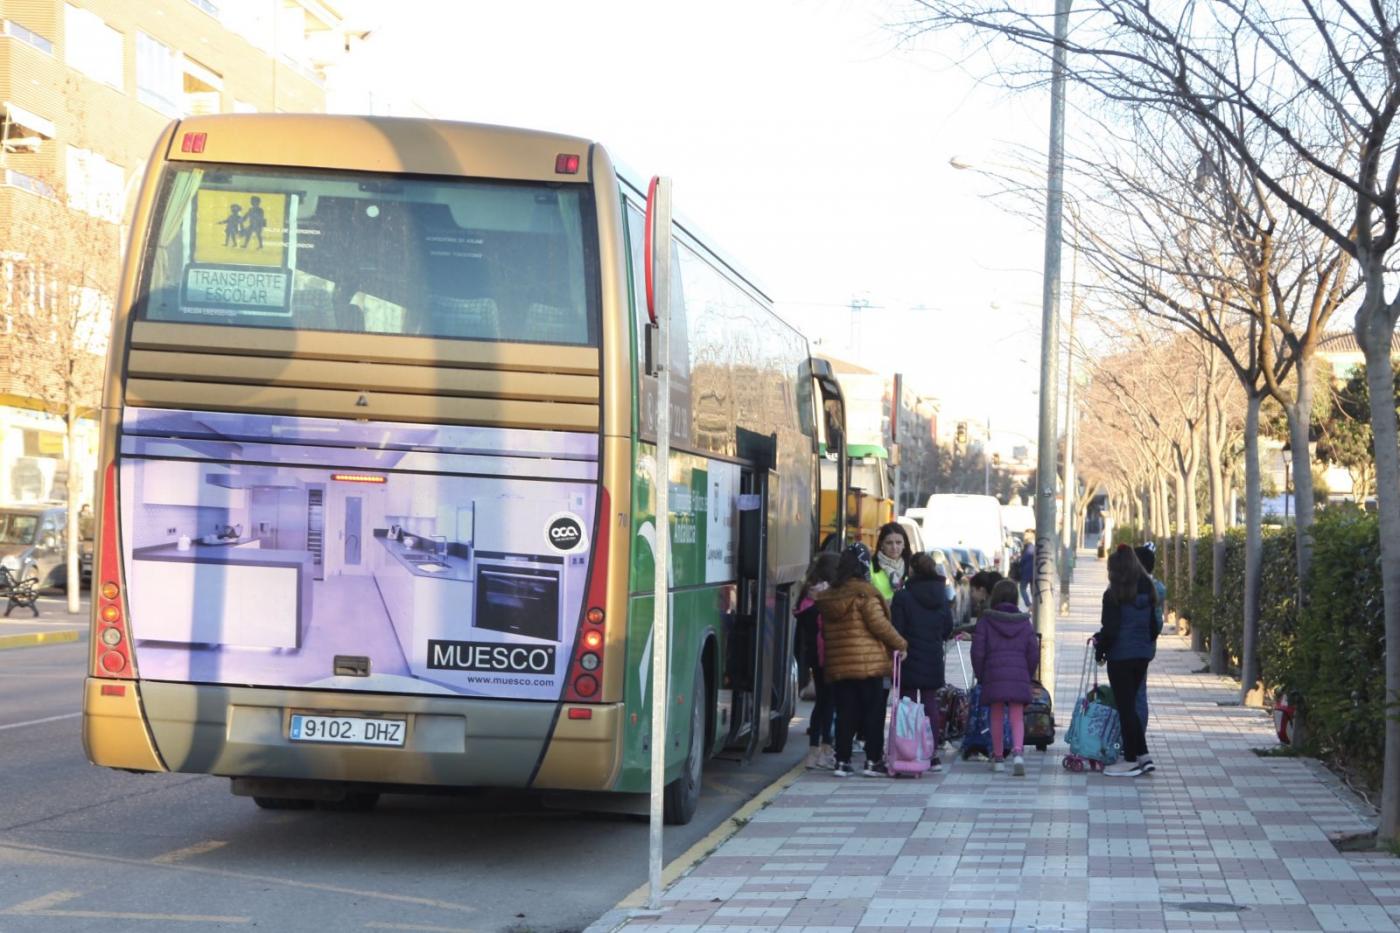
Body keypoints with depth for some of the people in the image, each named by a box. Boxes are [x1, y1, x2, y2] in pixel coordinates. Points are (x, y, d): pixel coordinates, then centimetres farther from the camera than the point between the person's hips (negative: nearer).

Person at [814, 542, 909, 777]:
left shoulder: (828, 596, 10)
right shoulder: (864, 593, -10)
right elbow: (878, 623, -12)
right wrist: (900, 643, -2)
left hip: (838, 665, 6)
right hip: (868, 663, -6)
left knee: (845, 713, 8)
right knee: (873, 712, 2)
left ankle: (842, 761, 6)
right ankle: (873, 761, 2)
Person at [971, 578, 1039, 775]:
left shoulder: (985, 621, 0)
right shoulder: (1024, 622, 6)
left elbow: (978, 651, -2)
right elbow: (1034, 653, 5)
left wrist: (980, 676, 9)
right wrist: (1028, 676, 16)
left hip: (993, 676, -1)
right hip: (1019, 676, 1)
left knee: (996, 718, 11)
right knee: (1017, 718, -1)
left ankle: (998, 758, 16)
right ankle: (1018, 752, -24)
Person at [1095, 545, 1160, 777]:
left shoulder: (1114, 595, -14)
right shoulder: (1147, 591, 8)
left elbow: (1110, 629, -16)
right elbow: (1154, 625, 13)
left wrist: (1100, 648, -1)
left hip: (1121, 655, -7)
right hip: (1143, 654, 7)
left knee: (1125, 707, 0)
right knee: (1131, 704, 16)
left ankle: (1131, 760, 4)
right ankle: (1143, 756, 13)